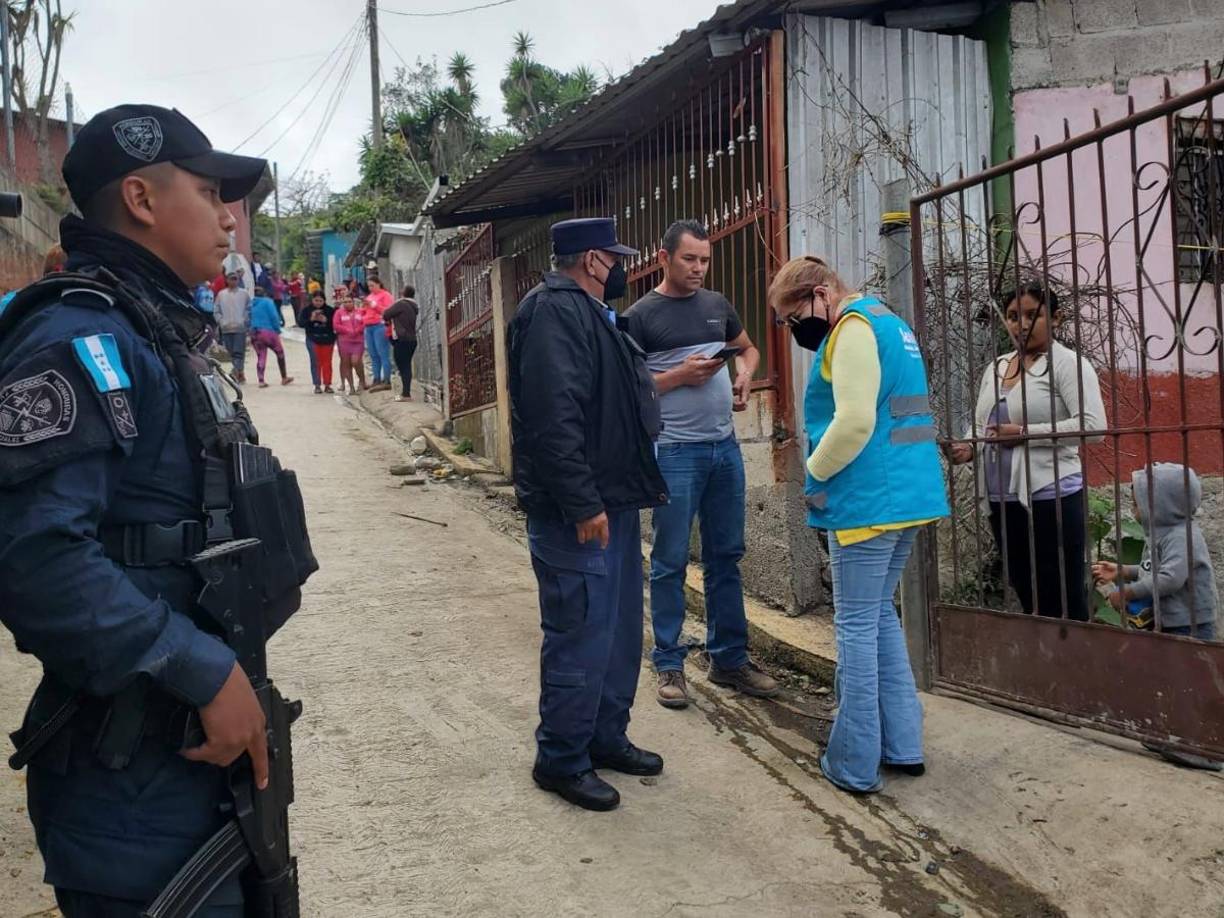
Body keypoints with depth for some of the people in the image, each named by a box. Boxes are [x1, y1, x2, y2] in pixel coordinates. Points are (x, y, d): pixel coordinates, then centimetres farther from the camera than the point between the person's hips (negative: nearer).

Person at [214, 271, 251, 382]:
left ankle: (237, 370, -17)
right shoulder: (221, 294, 10)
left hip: (240, 327, -3)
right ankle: (240, 372, 12)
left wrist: (245, 321, -5)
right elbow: (216, 310, 11)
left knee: (238, 351, -11)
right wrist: (221, 321, 0)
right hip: (226, 328, 3)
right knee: (231, 352, 5)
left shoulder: (243, 293, 4)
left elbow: (249, 309, 4)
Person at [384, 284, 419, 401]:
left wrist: (387, 320, 11)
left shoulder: (401, 304, -12)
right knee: (406, 366, 12)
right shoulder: (413, 306, 13)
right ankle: (406, 392, 15)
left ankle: (406, 394, -10)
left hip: (401, 340, -8)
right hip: (412, 339, 8)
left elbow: (386, 315, -9)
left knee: (403, 366, -7)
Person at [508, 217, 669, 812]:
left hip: (612, 501, 11)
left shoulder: (588, 312, 18)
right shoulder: (552, 311, -16)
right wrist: (582, 506, -25)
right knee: (580, 636, -3)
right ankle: (560, 760, 12)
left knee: (619, 628, 17)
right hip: (577, 513, -11)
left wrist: (638, 485, 21)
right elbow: (553, 416, -26)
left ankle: (606, 737, 32)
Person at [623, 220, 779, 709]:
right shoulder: (641, 316, -4)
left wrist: (745, 373, 6)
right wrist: (680, 376, -16)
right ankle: (669, 665, 12)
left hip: (725, 447, 6)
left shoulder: (717, 304, 12)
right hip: (675, 451, -5)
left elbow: (747, 347, 27)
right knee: (670, 562, 0)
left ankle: (730, 658, 23)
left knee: (726, 557, 11)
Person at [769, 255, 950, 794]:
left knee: (856, 627, -2)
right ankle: (903, 745, 23)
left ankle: (855, 764, 6)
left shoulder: (854, 328, -12)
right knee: (881, 616, 18)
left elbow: (854, 422, -22)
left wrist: (815, 476, -7)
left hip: (868, 502, -10)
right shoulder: (890, 324, 19)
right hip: (908, 497, 10)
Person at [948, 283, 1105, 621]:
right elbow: (980, 425, 22)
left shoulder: (1067, 363, -5)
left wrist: (1023, 433, -18)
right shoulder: (996, 368, 16)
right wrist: (969, 448, 0)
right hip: (1002, 500, 7)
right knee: (1029, 600, 15)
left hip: (1050, 497, -7)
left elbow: (1093, 426, -16)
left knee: (1064, 603, -1)